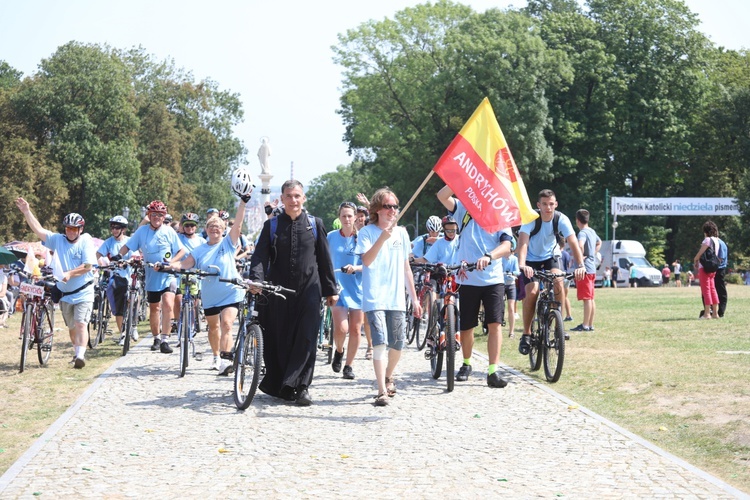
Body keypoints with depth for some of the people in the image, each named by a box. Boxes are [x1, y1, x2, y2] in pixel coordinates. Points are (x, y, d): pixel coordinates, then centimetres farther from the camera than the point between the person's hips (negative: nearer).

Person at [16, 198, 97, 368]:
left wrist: (70, 273, -25)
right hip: (65, 294, 4)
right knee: (72, 327, 15)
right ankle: (77, 353, 31)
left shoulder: (86, 242, -7)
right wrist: (27, 212, -16)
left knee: (80, 324, -16)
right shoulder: (57, 240, 2)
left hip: (83, 292, -4)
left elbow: (88, 266, -14)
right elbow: (38, 230, -6)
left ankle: (81, 355, -22)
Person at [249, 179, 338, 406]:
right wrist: (256, 279, -21)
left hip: (308, 290, -1)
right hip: (277, 291, 1)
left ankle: (300, 386, -5)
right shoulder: (271, 225, 7)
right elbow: (260, 255, -3)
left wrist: (331, 290, 10)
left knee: (306, 339, -8)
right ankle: (277, 385, 15)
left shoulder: (315, 224, 8)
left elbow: (324, 259, 11)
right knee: (277, 340, 3)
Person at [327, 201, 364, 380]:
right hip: (338, 287, -1)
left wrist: (355, 268, -20)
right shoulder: (331, 237, 2)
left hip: (358, 288, 1)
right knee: (341, 328, -14)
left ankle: (349, 365, 17)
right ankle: (339, 351, 18)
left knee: (355, 329, 3)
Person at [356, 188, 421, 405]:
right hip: (375, 298, -4)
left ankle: (388, 378, 33)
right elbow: (366, 261, -18)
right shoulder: (367, 232, -2)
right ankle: (382, 391, -16)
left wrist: (414, 299, 17)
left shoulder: (402, 233, 12)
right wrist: (382, 238, -30)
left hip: (396, 299, 5)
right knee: (380, 343, -15)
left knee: (397, 344, 6)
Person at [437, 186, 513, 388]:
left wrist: (488, 256, -30)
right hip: (468, 279, 1)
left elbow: (506, 247, -11)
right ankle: (466, 364, 31)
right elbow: (442, 196, -9)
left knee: (494, 324, -11)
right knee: (466, 326, 9)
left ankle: (493, 371, -11)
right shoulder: (465, 210, 6)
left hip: (493, 280, -1)